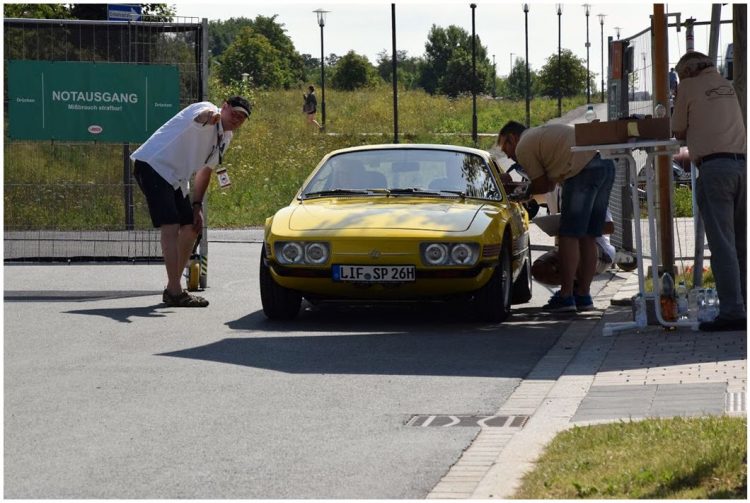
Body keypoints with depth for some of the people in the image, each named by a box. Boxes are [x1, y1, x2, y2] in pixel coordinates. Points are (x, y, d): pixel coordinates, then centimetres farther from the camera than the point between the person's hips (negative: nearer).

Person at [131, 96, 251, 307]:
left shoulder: (225, 138, 14)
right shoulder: (208, 110, -14)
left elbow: (205, 171, 24)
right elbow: (200, 116, -42)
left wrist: (197, 206, 17)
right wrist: (209, 116, -67)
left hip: (176, 179, 10)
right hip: (153, 165, -10)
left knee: (190, 229, 12)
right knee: (170, 227, -20)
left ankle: (173, 289, 23)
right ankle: (175, 292, -24)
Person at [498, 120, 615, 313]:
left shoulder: (523, 147, 5)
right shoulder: (541, 133, 32)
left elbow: (544, 185, 6)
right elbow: (551, 181, 28)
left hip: (584, 170, -9)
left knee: (569, 235, -4)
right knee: (588, 237, 13)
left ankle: (565, 296, -5)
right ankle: (583, 294, 16)